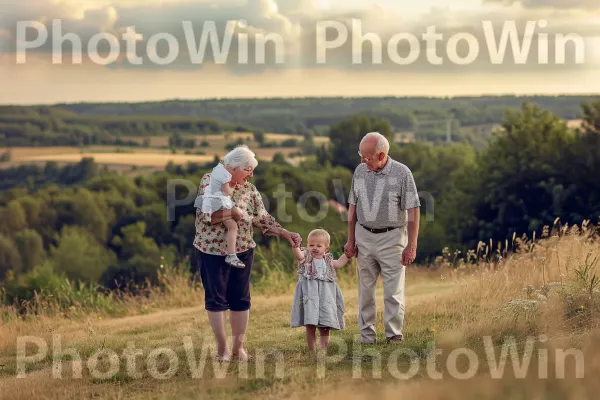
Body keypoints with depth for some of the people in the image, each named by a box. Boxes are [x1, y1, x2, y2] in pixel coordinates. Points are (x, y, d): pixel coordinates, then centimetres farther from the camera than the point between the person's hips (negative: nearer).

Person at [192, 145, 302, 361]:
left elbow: (263, 219, 3)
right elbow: (207, 214, -20)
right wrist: (234, 212, -21)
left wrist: (285, 233, -9)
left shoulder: (249, 189, 4)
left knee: (241, 298, 6)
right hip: (213, 251, -4)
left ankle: (238, 346, 15)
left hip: (242, 251, 4)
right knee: (216, 298, 3)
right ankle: (222, 347, 13)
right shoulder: (210, 181, -8)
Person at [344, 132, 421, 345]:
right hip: (364, 236, 4)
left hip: (391, 238, -4)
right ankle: (367, 338, 15)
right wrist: (351, 240, 8)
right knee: (365, 290, 8)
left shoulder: (402, 173, -10)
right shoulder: (360, 171, 3)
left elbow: (413, 211, -10)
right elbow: (353, 208, 10)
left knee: (394, 291, -1)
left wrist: (411, 245, -13)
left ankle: (394, 337, 7)